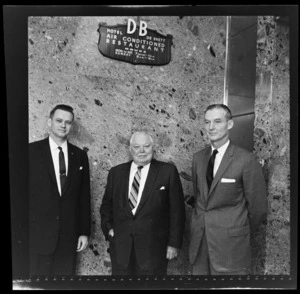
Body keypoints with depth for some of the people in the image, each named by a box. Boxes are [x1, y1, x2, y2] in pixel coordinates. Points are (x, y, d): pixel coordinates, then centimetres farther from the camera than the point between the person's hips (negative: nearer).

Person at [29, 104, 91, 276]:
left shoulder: (80, 155, 5)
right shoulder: (32, 151, -3)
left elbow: (84, 196, 6)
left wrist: (84, 231, 4)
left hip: (69, 237, 2)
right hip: (37, 235, -2)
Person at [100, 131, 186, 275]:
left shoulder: (168, 171, -4)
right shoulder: (116, 172, 6)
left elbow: (177, 210, -3)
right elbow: (106, 204, 15)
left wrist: (174, 243, -4)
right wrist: (108, 228, 1)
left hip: (153, 247, -2)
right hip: (120, 246, 3)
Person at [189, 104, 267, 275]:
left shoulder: (247, 160, -14)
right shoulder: (198, 158, 3)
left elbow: (258, 208, -7)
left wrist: (241, 235, 4)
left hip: (230, 245, -4)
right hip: (199, 241, 5)